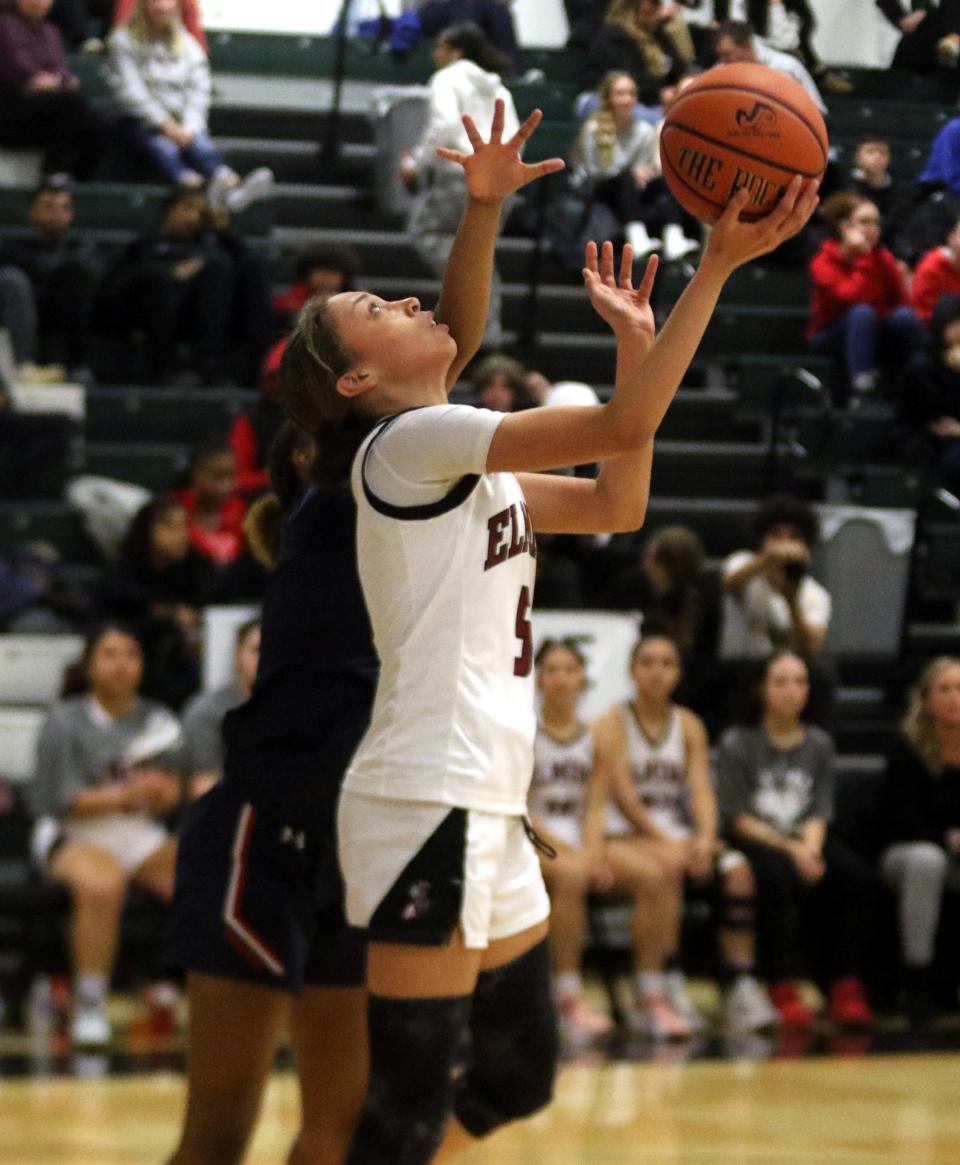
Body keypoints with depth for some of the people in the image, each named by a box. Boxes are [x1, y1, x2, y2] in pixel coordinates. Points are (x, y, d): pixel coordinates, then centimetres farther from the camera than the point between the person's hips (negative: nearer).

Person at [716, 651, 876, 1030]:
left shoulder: (819, 743, 13)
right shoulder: (738, 743, 1)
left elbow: (819, 812, 8)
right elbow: (737, 818, -4)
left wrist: (811, 848, -15)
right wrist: (791, 850, -15)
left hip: (806, 843, 4)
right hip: (755, 844, -4)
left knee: (856, 877, -26)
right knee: (779, 876, -38)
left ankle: (846, 988, -25)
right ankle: (783, 990, -31)